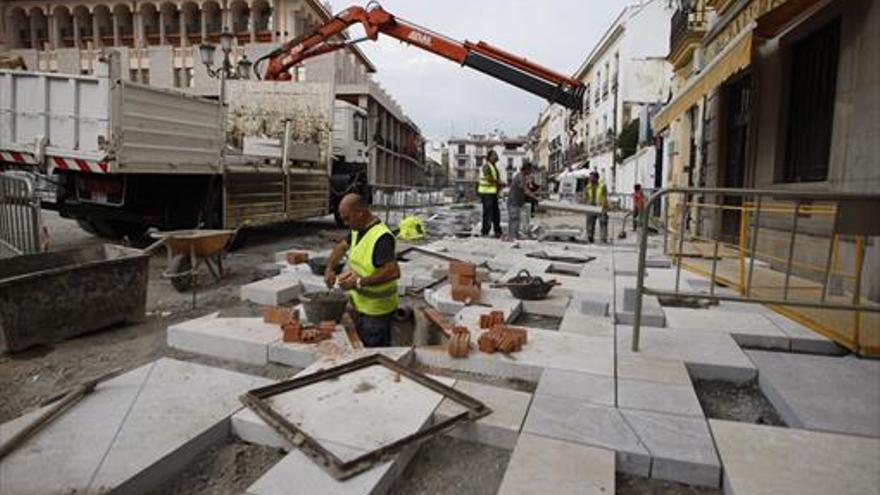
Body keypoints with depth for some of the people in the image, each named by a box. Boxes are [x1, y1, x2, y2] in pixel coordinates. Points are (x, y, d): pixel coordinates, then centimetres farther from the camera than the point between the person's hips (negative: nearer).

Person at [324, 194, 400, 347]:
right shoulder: (357, 230, 3)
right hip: (361, 305, 9)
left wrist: (360, 282, -30)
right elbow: (342, 246, 21)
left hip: (377, 310, -9)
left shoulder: (381, 237, -26)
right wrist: (330, 269, 6)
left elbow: (393, 272, -33)